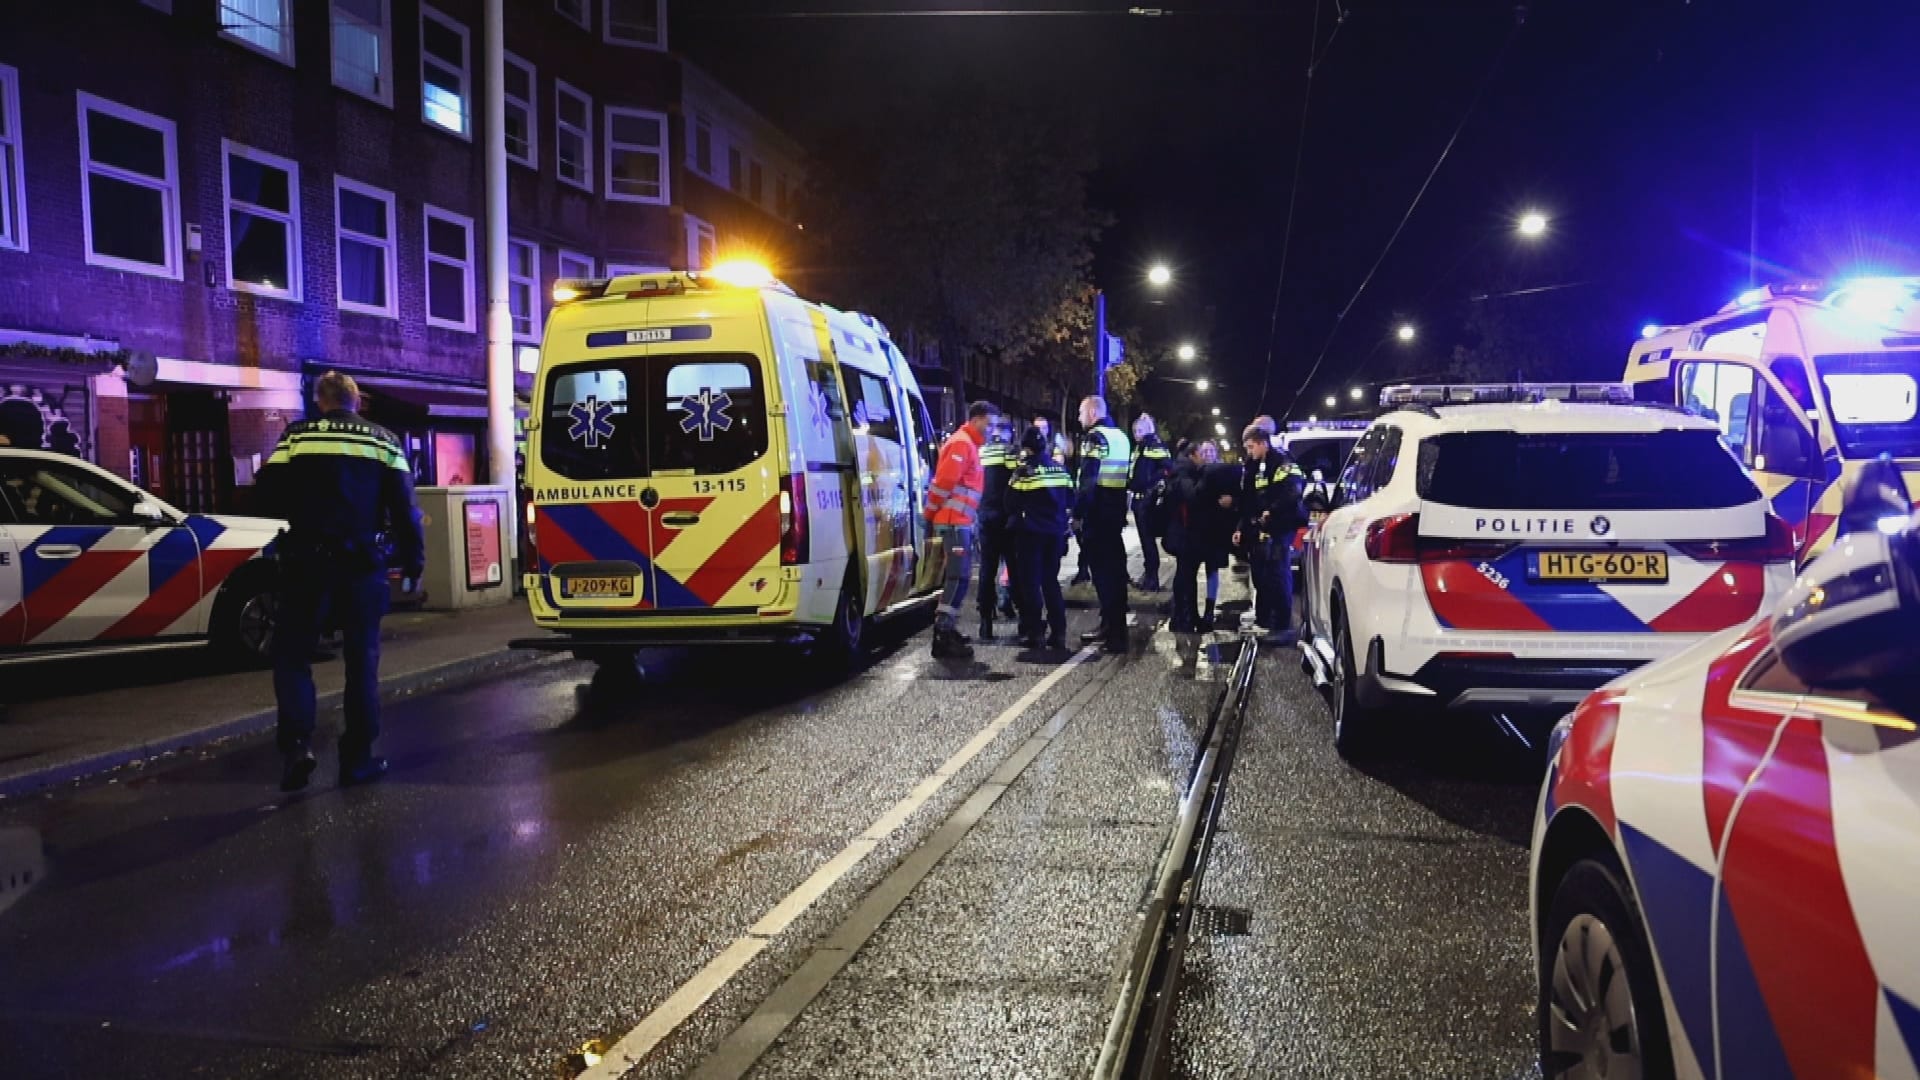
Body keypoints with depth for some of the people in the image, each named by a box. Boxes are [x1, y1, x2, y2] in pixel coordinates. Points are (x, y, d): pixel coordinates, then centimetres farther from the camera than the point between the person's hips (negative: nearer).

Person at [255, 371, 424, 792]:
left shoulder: (298, 434, 2)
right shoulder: (382, 439, 6)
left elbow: (269, 493, -2)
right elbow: (404, 505, 1)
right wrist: (414, 559, 8)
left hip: (308, 559, -1)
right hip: (363, 561, 1)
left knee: (292, 653, 9)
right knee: (362, 659, 8)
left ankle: (297, 743, -7)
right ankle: (358, 757, 9)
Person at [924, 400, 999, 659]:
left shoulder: (969, 445, 22)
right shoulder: (962, 444, -12)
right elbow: (943, 481, -19)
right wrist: (930, 514, -11)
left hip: (961, 521, 11)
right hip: (955, 521, -11)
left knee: (960, 576, 15)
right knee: (958, 576, -14)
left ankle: (948, 628, 21)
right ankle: (943, 637, -17)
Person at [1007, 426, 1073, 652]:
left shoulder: (1025, 471, -10)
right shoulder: (1060, 469, 7)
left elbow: (1011, 502, -7)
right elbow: (1069, 500, 11)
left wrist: (1016, 515, 12)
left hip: (1030, 532, -5)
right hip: (1055, 532, 5)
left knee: (1030, 582, 2)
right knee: (1051, 581, 12)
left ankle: (1035, 632, -1)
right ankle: (1058, 632, 9)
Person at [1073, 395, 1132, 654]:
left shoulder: (1095, 437, -11)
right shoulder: (1121, 436, 17)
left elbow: (1088, 480, -20)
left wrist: (1077, 513, -18)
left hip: (1097, 512, -9)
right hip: (1117, 510, 9)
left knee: (1101, 567, -5)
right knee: (1115, 565, 13)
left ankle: (1111, 628, -5)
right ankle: (1117, 626, 20)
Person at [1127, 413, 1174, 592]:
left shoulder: (1157, 447, -9)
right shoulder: (1138, 448, 18)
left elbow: (1166, 470, -18)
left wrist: (1158, 492, -22)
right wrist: (1129, 488, 20)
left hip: (1150, 499, -9)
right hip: (1138, 499, 9)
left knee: (1148, 538, -7)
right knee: (1144, 538, 13)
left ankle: (1152, 579, -3)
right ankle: (1147, 575, 20)